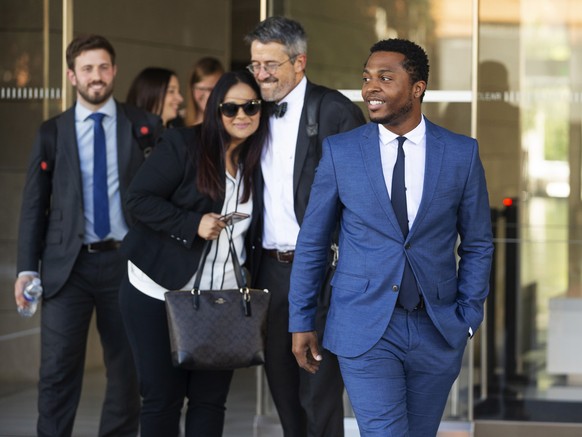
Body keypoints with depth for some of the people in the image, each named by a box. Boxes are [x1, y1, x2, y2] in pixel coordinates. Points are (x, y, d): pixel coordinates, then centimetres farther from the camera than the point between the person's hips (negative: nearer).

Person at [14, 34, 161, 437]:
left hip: (125, 262, 0)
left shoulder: (144, 126, 5)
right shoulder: (51, 133, 7)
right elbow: (34, 204, 6)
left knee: (128, 369, 7)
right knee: (58, 370, -5)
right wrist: (27, 268, -2)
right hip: (68, 264, 0)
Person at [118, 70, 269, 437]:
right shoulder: (182, 145, -7)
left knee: (210, 399, 2)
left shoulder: (257, 162, 7)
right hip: (160, 293, -4)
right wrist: (193, 224, -21)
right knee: (162, 398, 2)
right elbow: (140, 198, -10)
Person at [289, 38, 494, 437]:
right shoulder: (340, 151, -1)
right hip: (365, 328, -2)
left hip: (437, 330, 2)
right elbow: (312, 243, 5)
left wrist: (468, 315, 0)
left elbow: (478, 244, 7)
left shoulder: (461, 153, 0)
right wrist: (300, 322, 5)